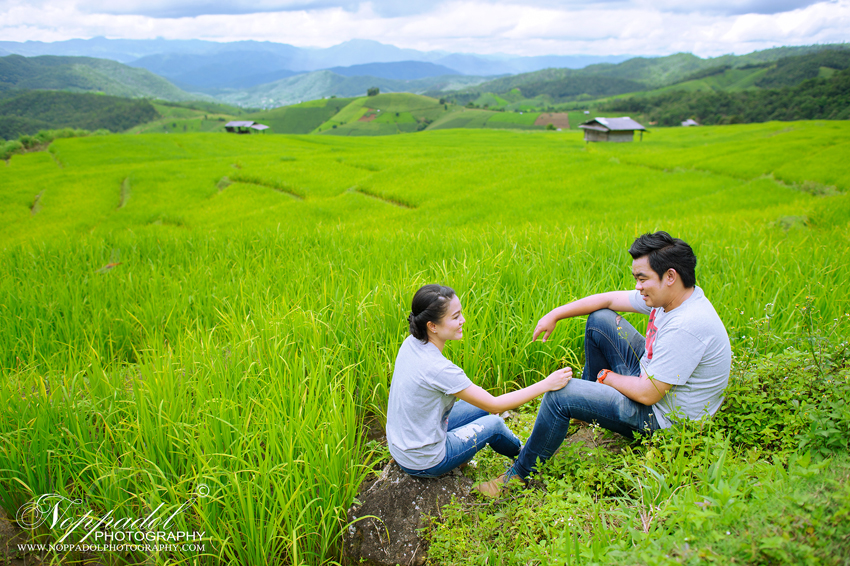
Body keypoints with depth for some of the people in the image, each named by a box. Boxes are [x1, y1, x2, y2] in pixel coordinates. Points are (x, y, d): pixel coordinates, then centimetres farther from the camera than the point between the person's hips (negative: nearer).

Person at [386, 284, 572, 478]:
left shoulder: (411, 343, -8)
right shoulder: (437, 368, -33)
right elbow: (494, 404, -23)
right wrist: (547, 384, -19)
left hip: (399, 446, 7)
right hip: (422, 464, -7)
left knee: (479, 408, 15)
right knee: (494, 423, 11)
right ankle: (524, 455, 41)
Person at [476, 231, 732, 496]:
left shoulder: (687, 326, -34)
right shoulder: (670, 296, -6)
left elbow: (648, 394, -29)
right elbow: (609, 298, 4)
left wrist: (607, 376, -10)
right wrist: (554, 315, 2)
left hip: (664, 418, -9)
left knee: (560, 393, -18)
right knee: (599, 319, 8)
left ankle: (520, 474, 2)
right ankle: (591, 398, 28)